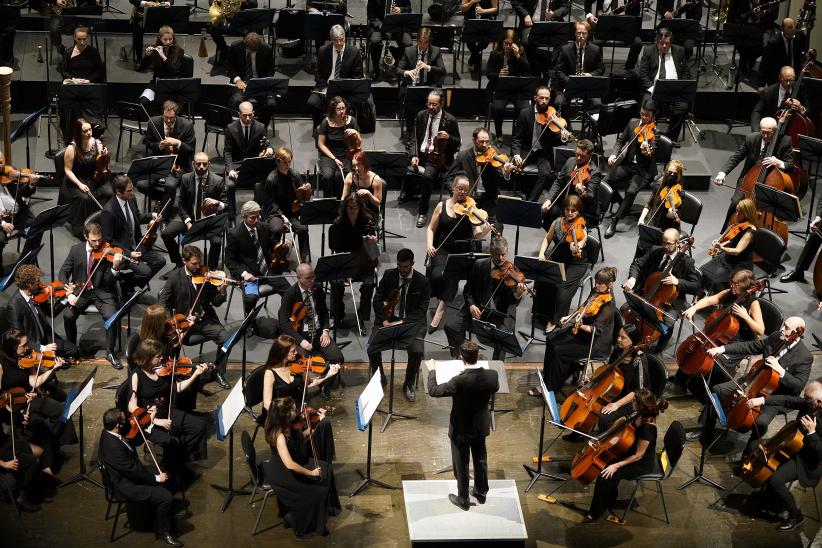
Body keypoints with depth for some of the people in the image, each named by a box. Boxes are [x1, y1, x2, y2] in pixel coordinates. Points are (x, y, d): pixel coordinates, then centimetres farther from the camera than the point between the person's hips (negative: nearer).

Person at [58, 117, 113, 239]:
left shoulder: (97, 143, -6)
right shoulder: (72, 148, -16)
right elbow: (68, 170, -10)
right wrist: (79, 184, -23)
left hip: (94, 177, 4)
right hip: (76, 179, -4)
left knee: (108, 193, -23)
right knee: (84, 198, -31)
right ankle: (80, 228, -10)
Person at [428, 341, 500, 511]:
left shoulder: (459, 381, -34)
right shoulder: (492, 375, -20)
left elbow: (433, 391, -22)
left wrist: (432, 371, -7)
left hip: (461, 429, -5)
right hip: (481, 426, 5)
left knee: (461, 464, 15)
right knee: (480, 460, 25)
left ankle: (463, 499, 31)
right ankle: (481, 492, 43)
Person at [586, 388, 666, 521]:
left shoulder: (647, 428, -34)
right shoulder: (639, 416, -9)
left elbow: (638, 455, -26)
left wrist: (617, 465, -23)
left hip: (643, 464, -9)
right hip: (633, 454, 9)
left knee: (605, 475, -16)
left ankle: (596, 512, 2)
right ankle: (610, 499, 27)